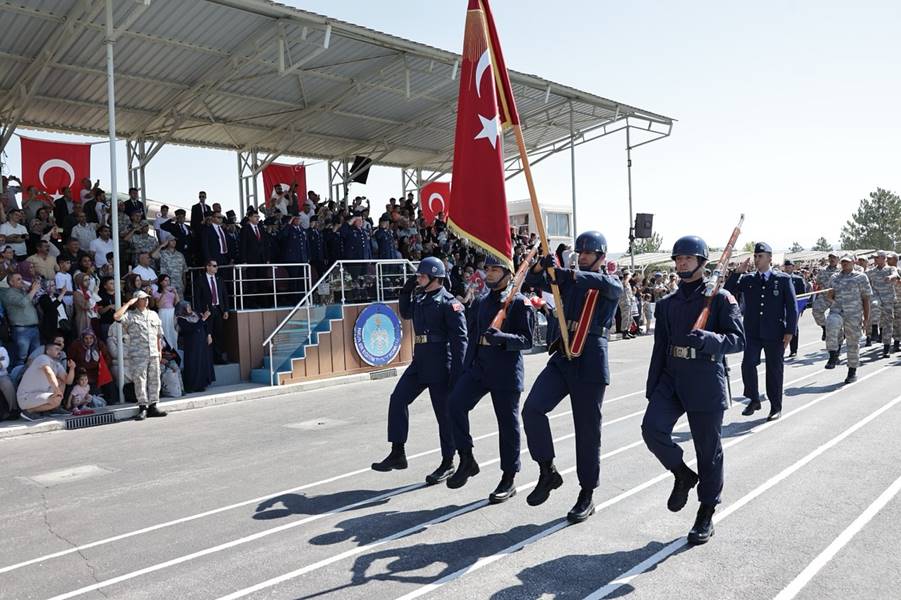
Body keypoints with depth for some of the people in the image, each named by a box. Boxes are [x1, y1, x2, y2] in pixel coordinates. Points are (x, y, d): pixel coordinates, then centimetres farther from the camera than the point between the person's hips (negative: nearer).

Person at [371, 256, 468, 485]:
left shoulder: (449, 303, -12)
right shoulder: (420, 298, 12)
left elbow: (459, 339, -15)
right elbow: (405, 313, 32)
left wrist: (457, 373, -19)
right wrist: (406, 291, 15)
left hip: (440, 365, -8)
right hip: (420, 361, 8)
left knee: (444, 412, 3)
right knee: (398, 399, 2)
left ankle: (447, 464, 16)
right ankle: (397, 453, 10)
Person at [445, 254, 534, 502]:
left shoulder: (520, 302, -5)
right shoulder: (480, 301, 13)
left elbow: (527, 340, -11)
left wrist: (501, 337, -25)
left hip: (506, 371, -5)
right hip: (478, 366, 5)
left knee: (507, 424, 3)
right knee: (456, 402, -16)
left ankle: (508, 480, 16)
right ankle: (466, 460, -1)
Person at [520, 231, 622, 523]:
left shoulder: (612, 283, 3)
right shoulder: (567, 279, 14)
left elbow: (608, 285, -22)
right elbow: (534, 281, 6)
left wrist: (571, 274, -36)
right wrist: (542, 265, -18)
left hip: (590, 365, -4)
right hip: (561, 359, 4)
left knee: (588, 430, 3)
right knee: (532, 409, -14)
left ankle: (587, 495, 17)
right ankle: (548, 472, 2)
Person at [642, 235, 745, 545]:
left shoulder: (721, 298, -2)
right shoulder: (667, 304, 12)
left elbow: (738, 339, -7)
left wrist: (708, 339, -28)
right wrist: (651, 391, 11)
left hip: (707, 383, -4)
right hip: (671, 378, 4)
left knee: (708, 449, 4)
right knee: (652, 428, -16)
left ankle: (706, 514, 22)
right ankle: (683, 475, 12)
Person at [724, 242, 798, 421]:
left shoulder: (783, 280, 2)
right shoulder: (747, 279, 8)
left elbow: (792, 306, 1)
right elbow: (727, 292, 1)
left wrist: (790, 331, -6)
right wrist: (738, 272, -8)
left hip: (774, 333, -2)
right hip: (752, 332, 2)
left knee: (774, 369, 5)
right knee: (748, 364, -12)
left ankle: (776, 407, 20)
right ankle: (754, 400, 8)